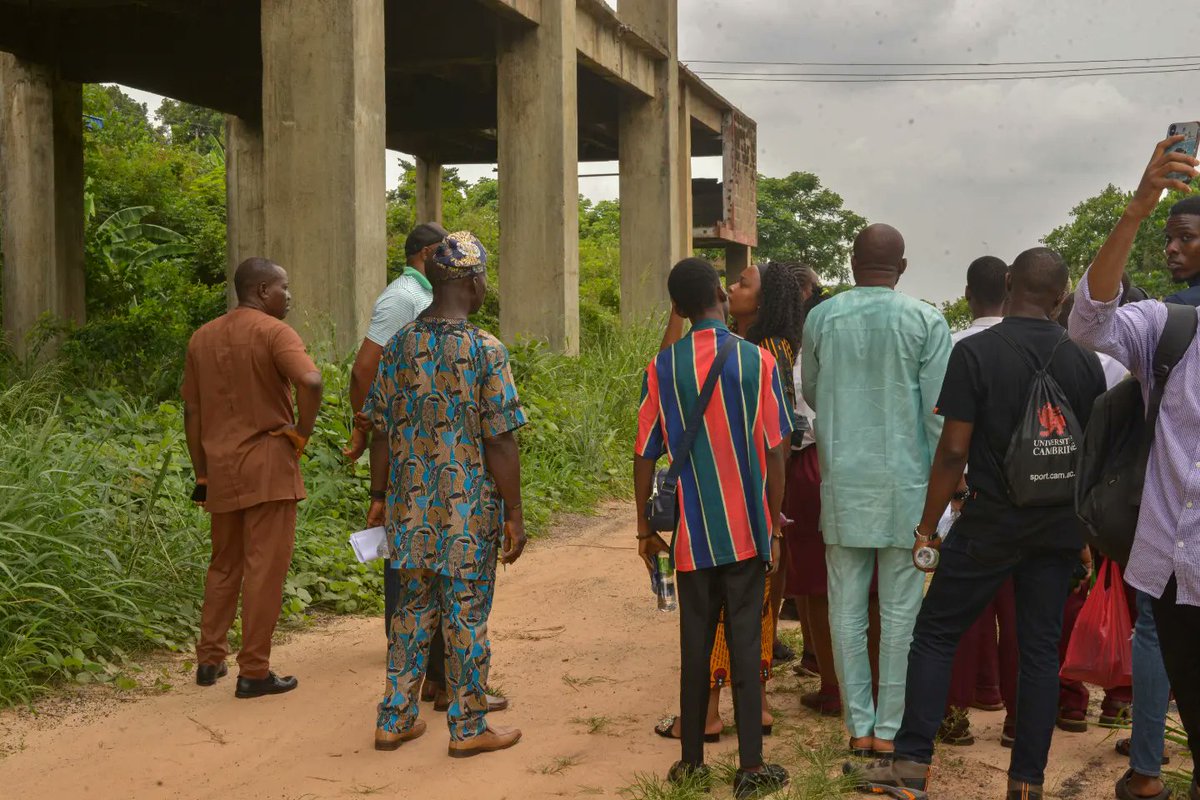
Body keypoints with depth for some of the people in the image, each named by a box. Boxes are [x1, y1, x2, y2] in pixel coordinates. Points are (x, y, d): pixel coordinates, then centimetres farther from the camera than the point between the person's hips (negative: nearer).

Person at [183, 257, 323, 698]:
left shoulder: (202, 337, 11)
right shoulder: (273, 332, -9)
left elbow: (192, 412, 12)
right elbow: (310, 381, -27)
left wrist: (202, 475, 16)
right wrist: (301, 433, -12)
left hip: (221, 468, 6)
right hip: (268, 466, -6)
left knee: (224, 566, 20)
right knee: (264, 568, 1)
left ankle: (210, 660, 25)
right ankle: (254, 672, 5)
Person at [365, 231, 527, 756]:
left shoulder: (399, 345, 2)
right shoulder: (485, 350, -14)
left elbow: (381, 430, 5)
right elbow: (498, 441, -14)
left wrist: (379, 496, 15)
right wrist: (514, 514, -7)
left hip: (411, 509, 5)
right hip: (469, 510, -5)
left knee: (414, 609, 17)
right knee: (467, 617, 7)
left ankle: (395, 721, 24)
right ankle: (468, 728, 18)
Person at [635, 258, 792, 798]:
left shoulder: (662, 367, -4)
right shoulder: (757, 361, -6)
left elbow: (645, 456, -2)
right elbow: (775, 452, -5)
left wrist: (645, 529, 9)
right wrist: (775, 528, 5)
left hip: (693, 533, 1)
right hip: (747, 530, -1)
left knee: (695, 644, 10)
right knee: (745, 644, 5)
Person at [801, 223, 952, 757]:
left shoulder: (821, 318, 2)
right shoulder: (926, 322, -5)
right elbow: (939, 412, -5)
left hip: (843, 482, 2)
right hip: (905, 483, -2)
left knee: (847, 608, 8)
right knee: (900, 611, 5)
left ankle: (859, 727, 14)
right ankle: (890, 729, 10)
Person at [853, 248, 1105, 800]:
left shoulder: (975, 352, -11)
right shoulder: (1085, 362, 2)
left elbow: (953, 450, -13)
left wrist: (927, 526, -3)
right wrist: (1085, 534, 18)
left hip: (990, 523, -4)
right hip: (1059, 528, 4)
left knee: (934, 634, 8)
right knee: (1040, 649, 9)